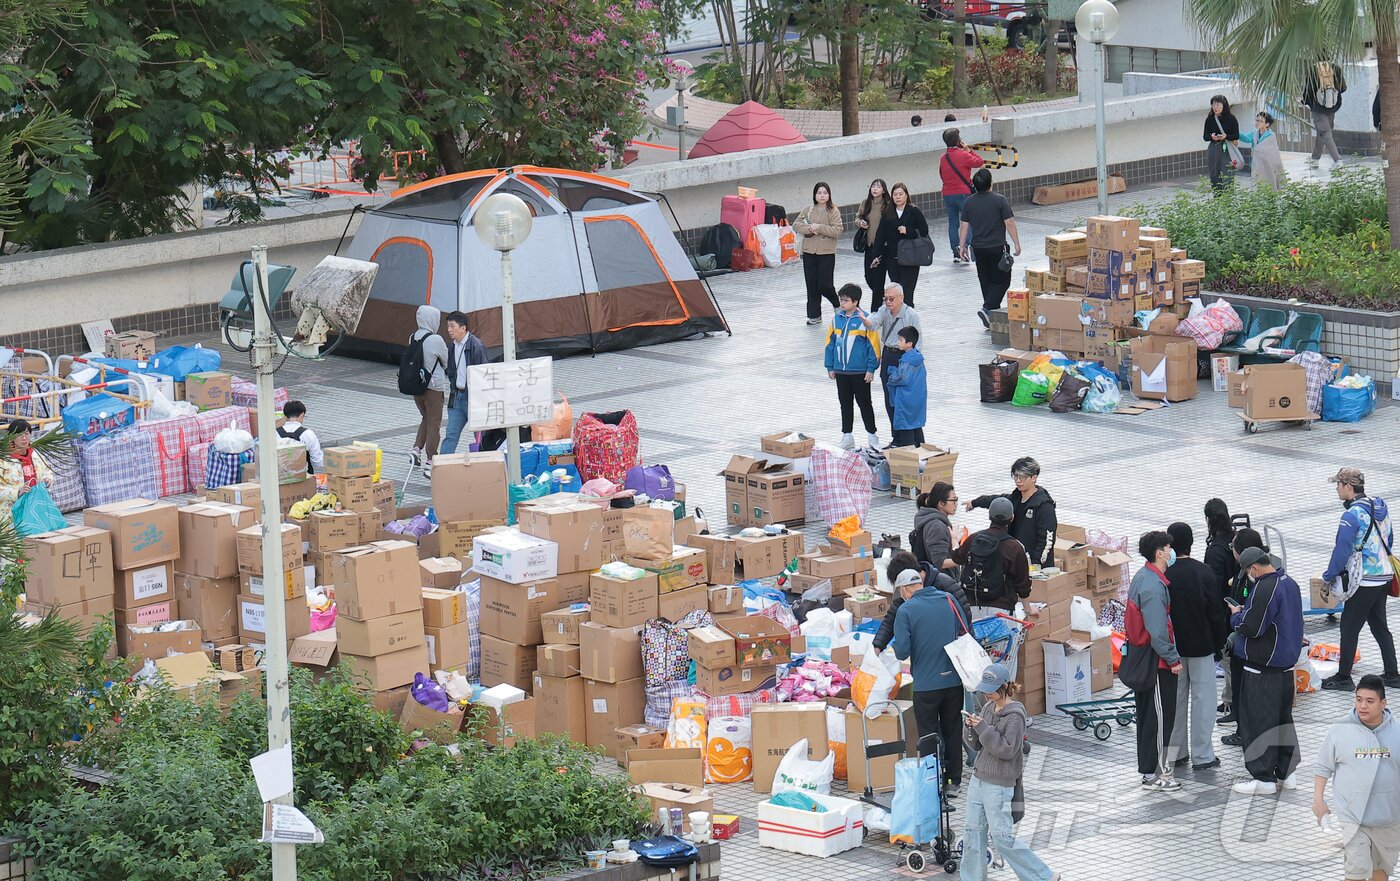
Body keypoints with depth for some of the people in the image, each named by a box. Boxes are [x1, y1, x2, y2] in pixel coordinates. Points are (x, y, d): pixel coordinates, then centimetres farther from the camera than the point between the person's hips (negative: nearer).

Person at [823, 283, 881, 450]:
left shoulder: (864, 319, -12)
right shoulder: (836, 319, 3)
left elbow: (873, 344, -10)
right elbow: (830, 342, 9)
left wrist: (871, 369, -11)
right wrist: (830, 366, 8)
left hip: (860, 371, -5)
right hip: (841, 371, 5)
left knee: (864, 403, 4)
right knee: (845, 404, 13)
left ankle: (872, 435, 15)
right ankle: (847, 437, 22)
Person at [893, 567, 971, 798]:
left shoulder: (905, 610, -11)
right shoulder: (948, 600, 1)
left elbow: (902, 651, -16)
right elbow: (967, 634, 7)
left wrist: (897, 649, 7)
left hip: (926, 682, -4)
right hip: (954, 680, 4)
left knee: (928, 735, 7)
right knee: (952, 731, 17)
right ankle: (953, 782, 24)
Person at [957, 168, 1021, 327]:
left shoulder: (969, 202, 1)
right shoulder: (1000, 200, -10)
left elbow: (963, 226, 4)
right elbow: (1009, 223, -10)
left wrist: (962, 246, 14)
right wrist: (1017, 243, -3)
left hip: (978, 248, 5)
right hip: (997, 247, -5)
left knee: (986, 281, 14)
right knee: (1001, 280, 2)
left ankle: (993, 315, 17)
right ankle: (987, 309, -15)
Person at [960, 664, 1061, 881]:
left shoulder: (1015, 716, -14)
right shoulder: (988, 708, 9)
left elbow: (1007, 749, -19)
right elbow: (975, 746, 12)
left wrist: (984, 729, -22)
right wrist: (971, 728, -7)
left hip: (999, 784, -8)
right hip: (979, 779, 8)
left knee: (1002, 837, -4)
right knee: (973, 832, 9)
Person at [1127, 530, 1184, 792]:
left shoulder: (1142, 577, 8)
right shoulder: (1153, 586, -24)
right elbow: (1157, 630, -27)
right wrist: (1172, 659, -19)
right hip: (1156, 661, -10)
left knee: (1148, 712, 19)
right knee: (1161, 714, -3)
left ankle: (1152, 763, 31)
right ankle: (1152, 774, 2)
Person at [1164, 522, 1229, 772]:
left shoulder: (1162, 574, -10)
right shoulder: (1203, 572, -13)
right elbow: (1216, 612, -9)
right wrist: (1219, 642, 4)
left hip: (1171, 645, 2)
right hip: (1200, 645, -2)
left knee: (1174, 697, 13)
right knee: (1202, 697, 5)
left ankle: (1175, 752, 19)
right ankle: (1202, 755, 7)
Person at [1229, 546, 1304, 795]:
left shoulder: (1265, 588, -21)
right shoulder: (1291, 584, 8)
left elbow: (1251, 628, -23)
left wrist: (1237, 615, -2)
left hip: (1262, 667, -9)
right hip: (1286, 665, 9)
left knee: (1258, 721, -2)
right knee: (1283, 719, 17)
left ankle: (1263, 777, 1)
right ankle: (1286, 772, 22)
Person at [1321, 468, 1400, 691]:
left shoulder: (1352, 515, -19)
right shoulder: (1380, 507, 7)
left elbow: (1342, 549, -20)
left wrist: (1329, 576, -9)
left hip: (1363, 581, -9)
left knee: (1349, 628, 0)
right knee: (1380, 627, 18)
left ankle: (1343, 678, 5)